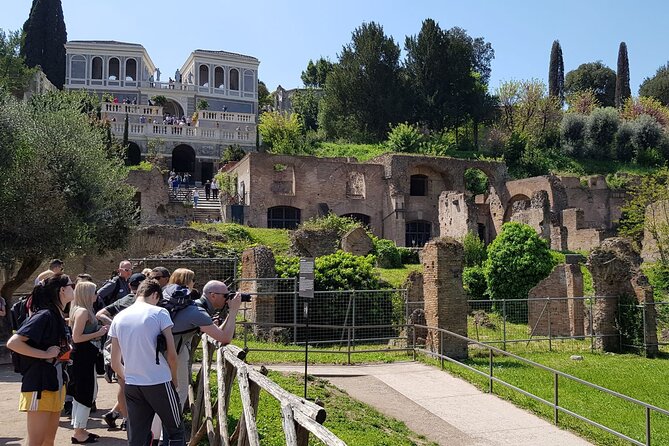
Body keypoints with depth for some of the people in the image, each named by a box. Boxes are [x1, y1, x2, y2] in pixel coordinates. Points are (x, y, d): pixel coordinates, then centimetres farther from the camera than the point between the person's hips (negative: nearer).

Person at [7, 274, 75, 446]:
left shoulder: (59, 317, 10)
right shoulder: (44, 315, -17)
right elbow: (13, 343, -24)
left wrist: (65, 350, 7)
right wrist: (45, 354, -21)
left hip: (56, 384, 9)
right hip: (39, 385, -9)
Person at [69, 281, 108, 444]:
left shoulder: (84, 311, 12)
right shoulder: (83, 311, -17)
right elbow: (76, 337, -22)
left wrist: (99, 330, 10)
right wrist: (98, 334, -16)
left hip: (85, 358, 10)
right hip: (83, 359, -10)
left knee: (83, 394, 16)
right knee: (86, 395, -3)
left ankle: (80, 430, 24)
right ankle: (79, 433, 5)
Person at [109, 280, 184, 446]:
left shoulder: (119, 318, 7)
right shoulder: (159, 313, -7)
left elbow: (115, 363, 10)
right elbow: (171, 354, -10)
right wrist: (174, 379, 5)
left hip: (131, 386, 5)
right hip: (159, 383, -5)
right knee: (176, 432, 9)